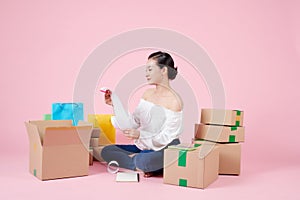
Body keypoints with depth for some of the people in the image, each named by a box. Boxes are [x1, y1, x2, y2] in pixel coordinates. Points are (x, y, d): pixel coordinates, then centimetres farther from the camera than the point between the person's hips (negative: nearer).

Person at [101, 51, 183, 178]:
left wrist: (140, 134, -30)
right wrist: (115, 104, -5)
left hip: (164, 151, -7)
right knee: (106, 151, -6)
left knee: (146, 161, -39)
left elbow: (166, 138, -17)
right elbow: (132, 121, 4)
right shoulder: (147, 94, 7)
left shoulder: (174, 101, -15)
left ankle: (133, 159, -6)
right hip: (144, 147, 8)